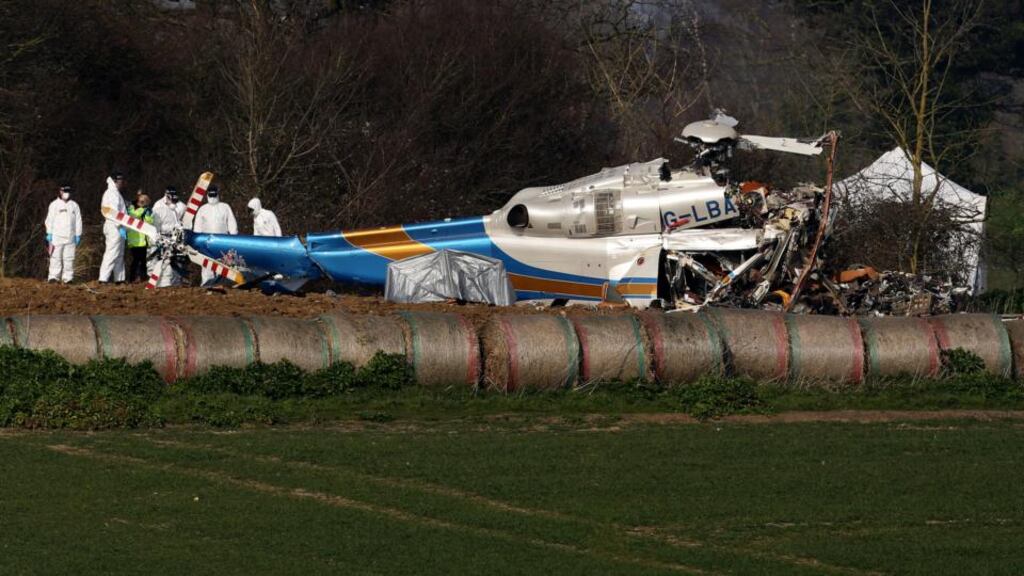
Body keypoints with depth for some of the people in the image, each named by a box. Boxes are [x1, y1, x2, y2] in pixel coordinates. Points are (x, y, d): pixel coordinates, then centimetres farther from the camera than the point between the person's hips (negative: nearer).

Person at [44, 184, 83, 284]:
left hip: (70, 237, 2)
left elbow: (78, 221, 14)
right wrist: (49, 233, -3)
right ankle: (54, 276, -6)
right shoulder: (54, 205, 6)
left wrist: (78, 235, 8)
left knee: (69, 258, -1)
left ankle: (67, 277, 2)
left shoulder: (74, 205, 13)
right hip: (56, 236, -2)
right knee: (56, 257, -6)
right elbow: (50, 220, 4)